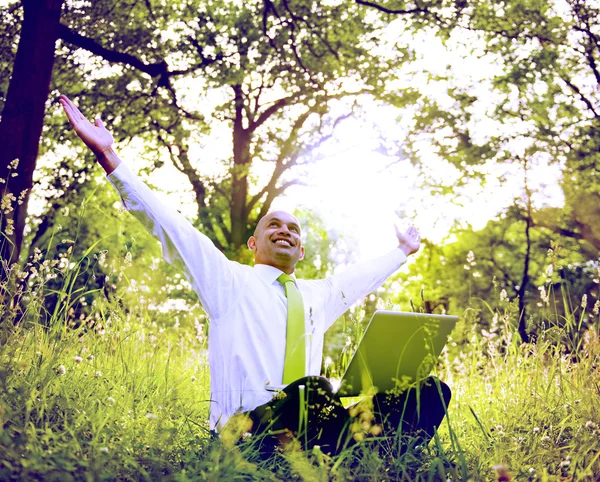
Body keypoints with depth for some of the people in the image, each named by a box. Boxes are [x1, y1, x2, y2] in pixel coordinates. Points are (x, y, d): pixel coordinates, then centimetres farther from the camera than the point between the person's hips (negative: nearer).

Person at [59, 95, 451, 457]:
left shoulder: (318, 296, 27)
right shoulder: (230, 282, 11)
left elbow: (361, 277, 45)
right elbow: (169, 225, 5)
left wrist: (403, 252, 58)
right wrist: (110, 157, 0)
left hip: (308, 430, 5)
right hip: (244, 431, -5)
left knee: (429, 392, -18)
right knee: (311, 392, -41)